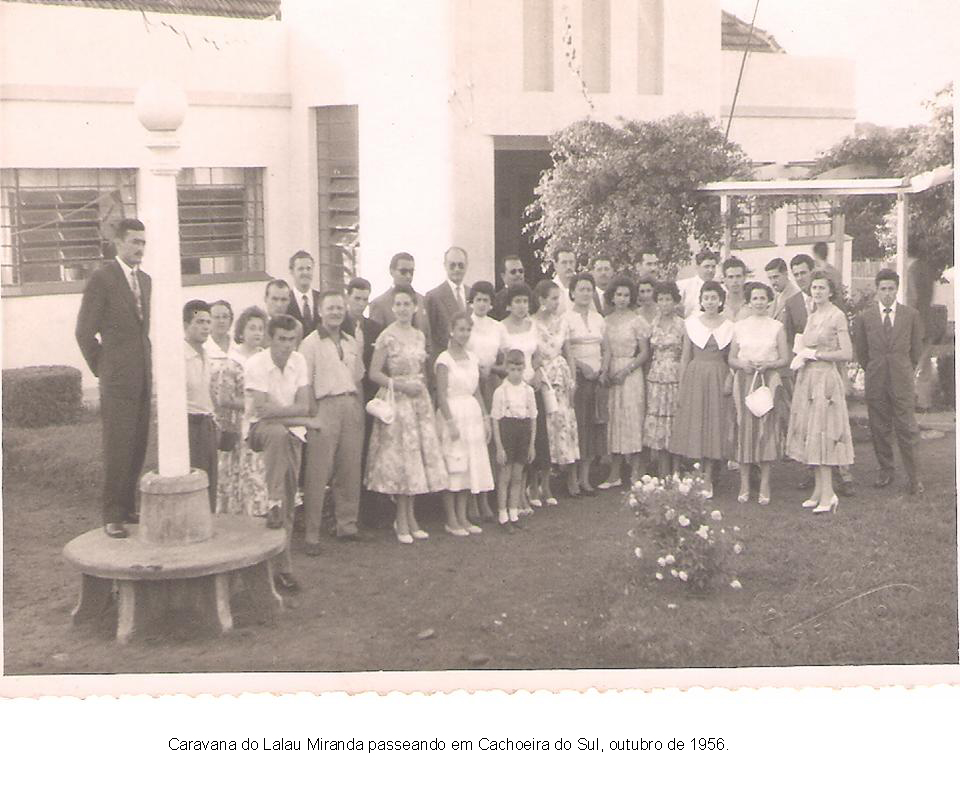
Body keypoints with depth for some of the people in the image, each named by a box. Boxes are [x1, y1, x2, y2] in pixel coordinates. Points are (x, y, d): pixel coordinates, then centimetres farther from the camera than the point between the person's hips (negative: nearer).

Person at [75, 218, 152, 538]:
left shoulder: (144, 280, 15)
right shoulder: (101, 278, -7)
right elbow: (84, 332, -5)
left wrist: (148, 365, 15)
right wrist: (101, 368, 0)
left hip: (143, 378, 6)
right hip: (118, 380, -6)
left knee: (138, 448, 7)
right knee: (117, 449, -6)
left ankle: (128, 507, 16)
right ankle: (112, 516, 0)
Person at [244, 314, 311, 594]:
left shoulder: (299, 361, 2)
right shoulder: (255, 364, -12)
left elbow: (303, 407, -3)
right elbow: (262, 410, -18)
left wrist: (276, 411, -14)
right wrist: (292, 413, -13)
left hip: (291, 432, 4)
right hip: (258, 428, -4)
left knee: (290, 498, -2)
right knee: (278, 433, -40)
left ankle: (284, 567, 2)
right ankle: (274, 505, -37)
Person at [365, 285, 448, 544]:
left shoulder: (420, 336, 10)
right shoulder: (387, 337, -8)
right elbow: (374, 373, -10)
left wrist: (421, 383, 5)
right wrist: (401, 385, -15)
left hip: (419, 400, 6)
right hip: (395, 402, -6)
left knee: (418, 456, 6)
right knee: (399, 457, -2)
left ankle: (410, 517, 15)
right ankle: (402, 520, 6)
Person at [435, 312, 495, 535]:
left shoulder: (472, 358, 11)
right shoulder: (444, 360, -9)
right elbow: (441, 395, -12)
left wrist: (485, 419, 11)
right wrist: (450, 422, -17)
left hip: (472, 414, 7)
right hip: (453, 414, -7)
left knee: (469, 467, 9)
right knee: (452, 468, -3)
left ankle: (462, 517, 16)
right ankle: (451, 520, 6)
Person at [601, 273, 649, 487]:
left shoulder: (637, 321, -4)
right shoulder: (607, 320, 9)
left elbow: (644, 352, -3)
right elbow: (606, 349, 11)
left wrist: (626, 371, -12)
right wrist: (605, 370, -5)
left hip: (631, 375, -4)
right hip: (612, 374, 4)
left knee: (632, 419, -4)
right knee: (613, 420, 4)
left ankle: (635, 473, 3)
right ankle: (614, 475, 8)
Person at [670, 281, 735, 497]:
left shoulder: (729, 326, 5)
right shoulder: (691, 323, 5)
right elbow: (685, 356, 6)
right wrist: (681, 386, 1)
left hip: (719, 380, 0)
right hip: (694, 376, 0)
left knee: (714, 426, -1)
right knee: (694, 425, 0)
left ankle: (707, 481, 4)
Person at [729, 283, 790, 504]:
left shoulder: (776, 327, 4)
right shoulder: (739, 327, 8)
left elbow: (785, 359, 3)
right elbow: (731, 359, 10)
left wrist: (767, 365, -14)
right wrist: (743, 364, -11)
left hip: (769, 381, -1)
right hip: (744, 381, 1)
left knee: (767, 429, -3)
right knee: (744, 429, -1)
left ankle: (765, 485, 3)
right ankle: (744, 485, 5)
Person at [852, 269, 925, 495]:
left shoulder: (911, 315, 3)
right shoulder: (864, 317, 3)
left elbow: (917, 348, 11)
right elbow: (860, 350, 12)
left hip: (902, 380, -1)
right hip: (875, 381, 1)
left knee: (907, 429, -3)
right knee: (880, 429, 6)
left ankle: (913, 477, 4)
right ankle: (885, 471, 18)